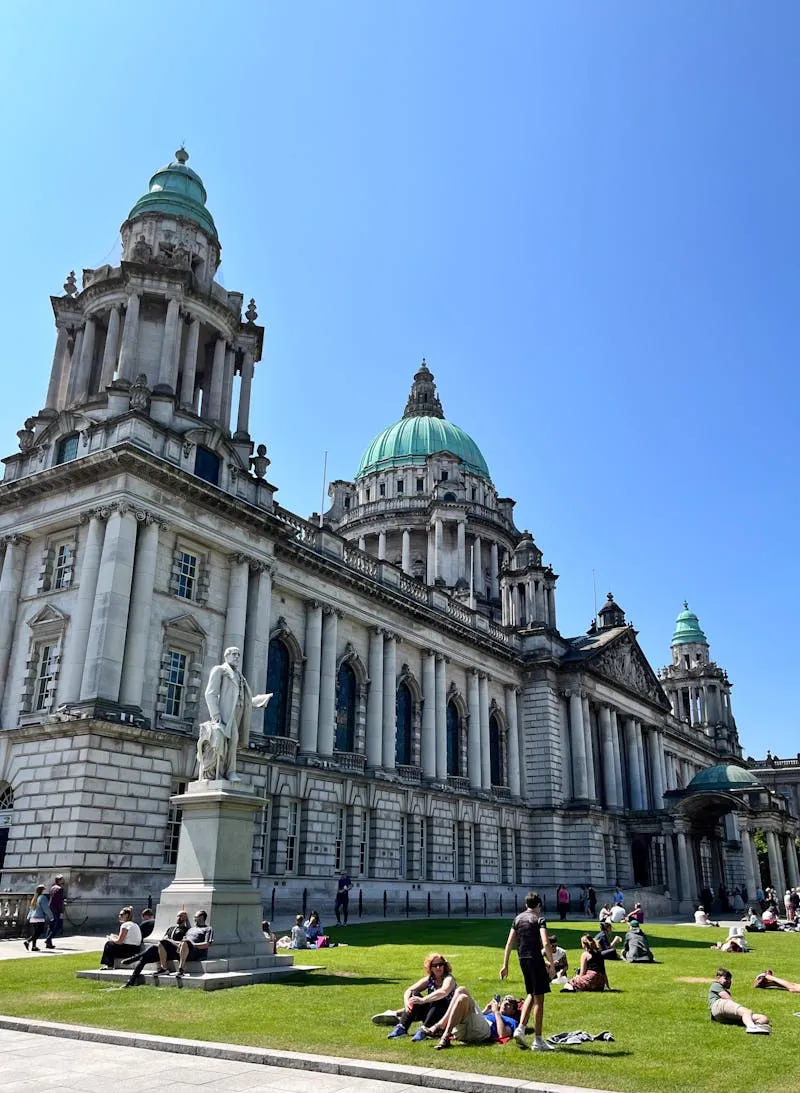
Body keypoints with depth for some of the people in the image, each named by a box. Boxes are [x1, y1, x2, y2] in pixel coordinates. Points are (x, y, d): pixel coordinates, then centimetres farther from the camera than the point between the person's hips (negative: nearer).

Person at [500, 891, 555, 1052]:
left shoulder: (518, 918, 12)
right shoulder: (539, 919, -5)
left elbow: (509, 943, 10)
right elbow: (546, 943, -18)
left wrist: (505, 965, 13)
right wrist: (551, 963, -11)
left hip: (522, 960, 6)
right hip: (535, 959, -6)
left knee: (530, 995, 21)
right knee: (539, 998, 0)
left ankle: (520, 1028, 8)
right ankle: (538, 1041, 2)